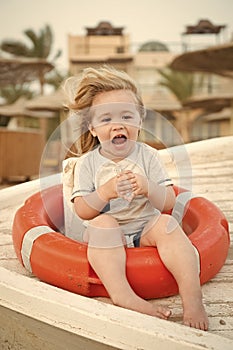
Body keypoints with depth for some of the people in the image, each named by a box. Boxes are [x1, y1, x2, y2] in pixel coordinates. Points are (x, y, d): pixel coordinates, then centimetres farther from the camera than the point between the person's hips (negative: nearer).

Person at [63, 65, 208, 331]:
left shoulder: (147, 155, 0)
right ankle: (123, 297, -39)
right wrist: (106, 192, -27)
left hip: (145, 230, 1)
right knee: (102, 223, -32)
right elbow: (82, 212, -8)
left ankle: (192, 298, -28)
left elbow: (169, 204, -4)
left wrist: (148, 187, -26)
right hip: (107, 237, -1)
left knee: (165, 223, -28)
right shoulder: (87, 162, -1)